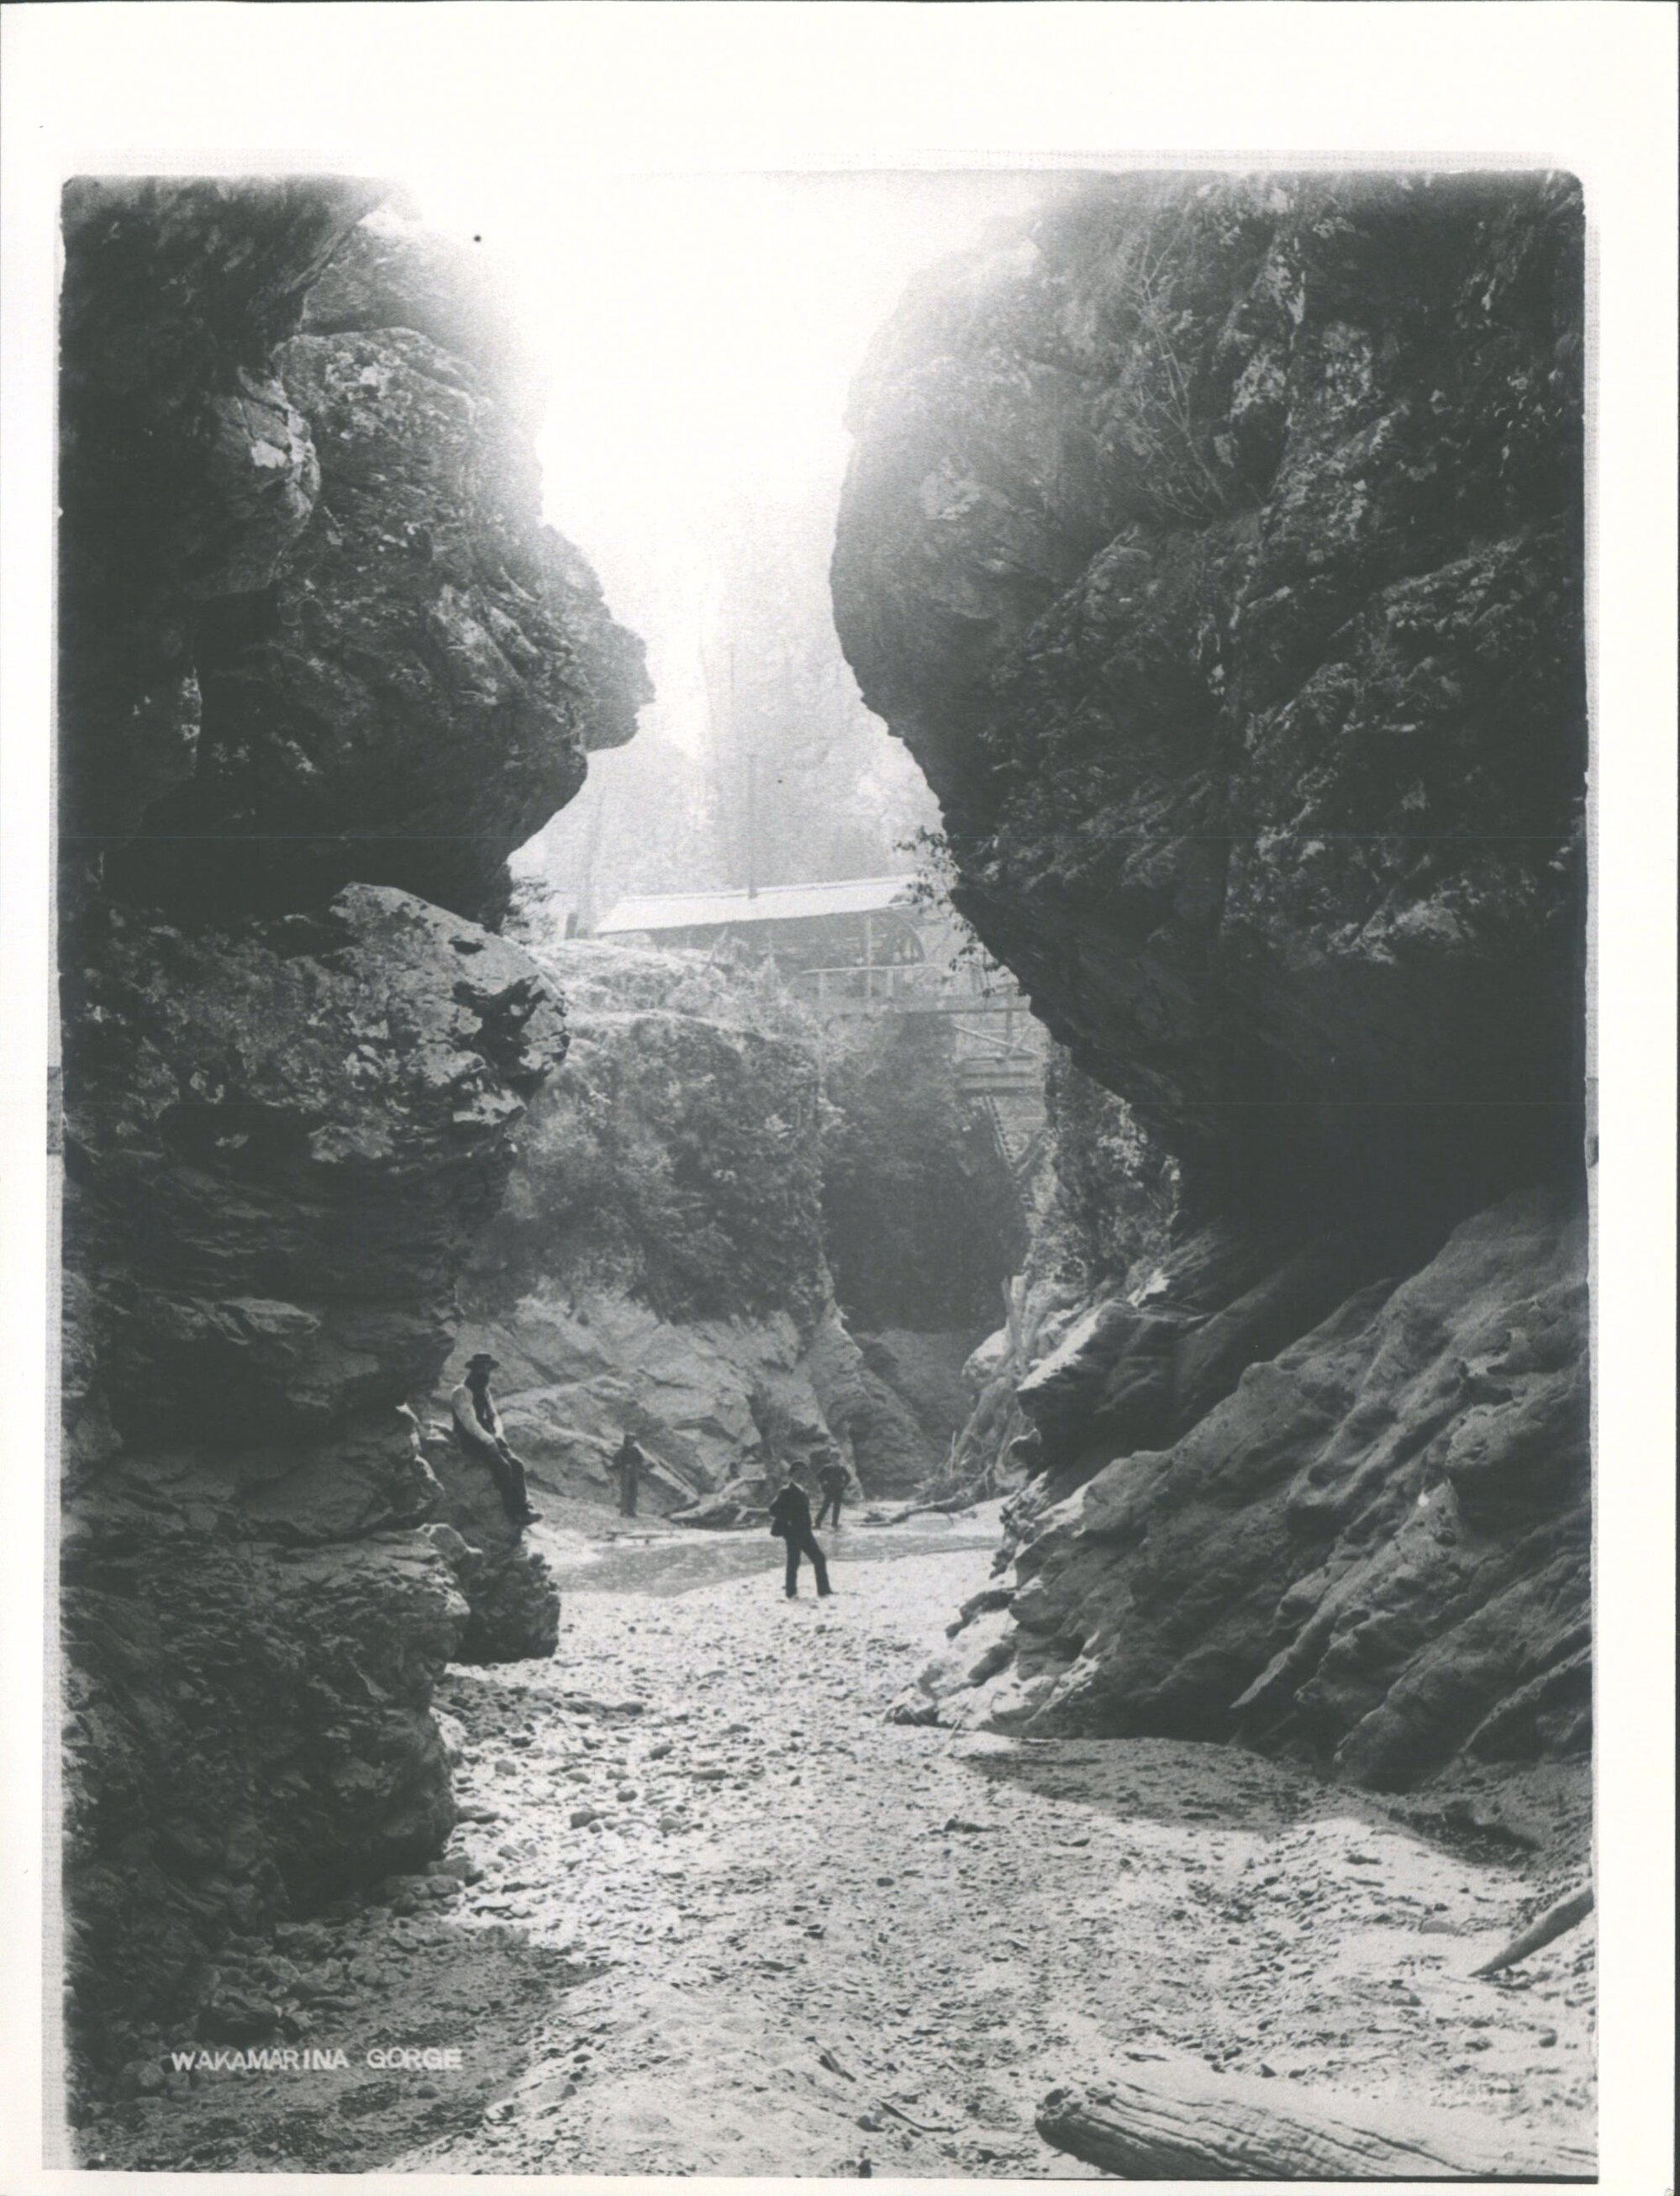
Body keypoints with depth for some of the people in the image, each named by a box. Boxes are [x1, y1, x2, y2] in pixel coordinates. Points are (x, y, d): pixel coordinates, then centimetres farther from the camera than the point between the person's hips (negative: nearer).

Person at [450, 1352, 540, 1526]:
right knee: (503, 1465, -26)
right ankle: (514, 1512, -24)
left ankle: (523, 1507, -17)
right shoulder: (461, 1392, -11)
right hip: (471, 1442, -8)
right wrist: (489, 1440, -22)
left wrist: (498, 1434, -3)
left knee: (516, 1464, -14)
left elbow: (494, 1415, 18)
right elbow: (470, 1422, -19)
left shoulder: (484, 1391, 17)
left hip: (488, 1439, 8)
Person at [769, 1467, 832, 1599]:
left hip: (804, 1532, 8)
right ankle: (791, 1593, 7)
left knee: (819, 1559, 6)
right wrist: (786, 1522, -17)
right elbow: (774, 1509, -19)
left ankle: (823, 1590, 11)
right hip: (793, 1533, -8)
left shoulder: (802, 1492, 14)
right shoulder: (787, 1492, -12)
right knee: (793, 1562, -3)